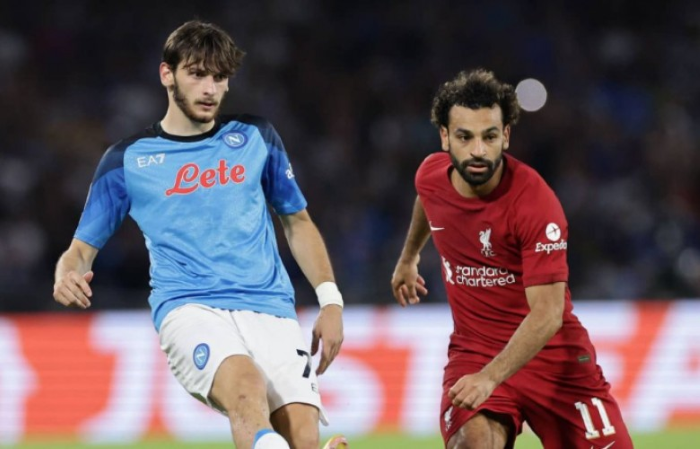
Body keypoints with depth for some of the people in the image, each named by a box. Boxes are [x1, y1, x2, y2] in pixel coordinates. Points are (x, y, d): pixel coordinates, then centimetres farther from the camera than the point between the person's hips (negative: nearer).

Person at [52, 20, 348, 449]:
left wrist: (331, 300, 14)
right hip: (189, 309, -3)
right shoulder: (127, 159, 11)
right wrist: (67, 275, -10)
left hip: (271, 312, 3)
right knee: (246, 384, -38)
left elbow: (298, 222, 25)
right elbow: (83, 249, 15)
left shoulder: (255, 137, 16)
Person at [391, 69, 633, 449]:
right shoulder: (431, 175, -7)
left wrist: (490, 377, -40)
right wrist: (408, 257, 38)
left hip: (550, 350, -2)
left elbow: (547, 313, -29)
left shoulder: (535, 201, -24)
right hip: (473, 349, 2)